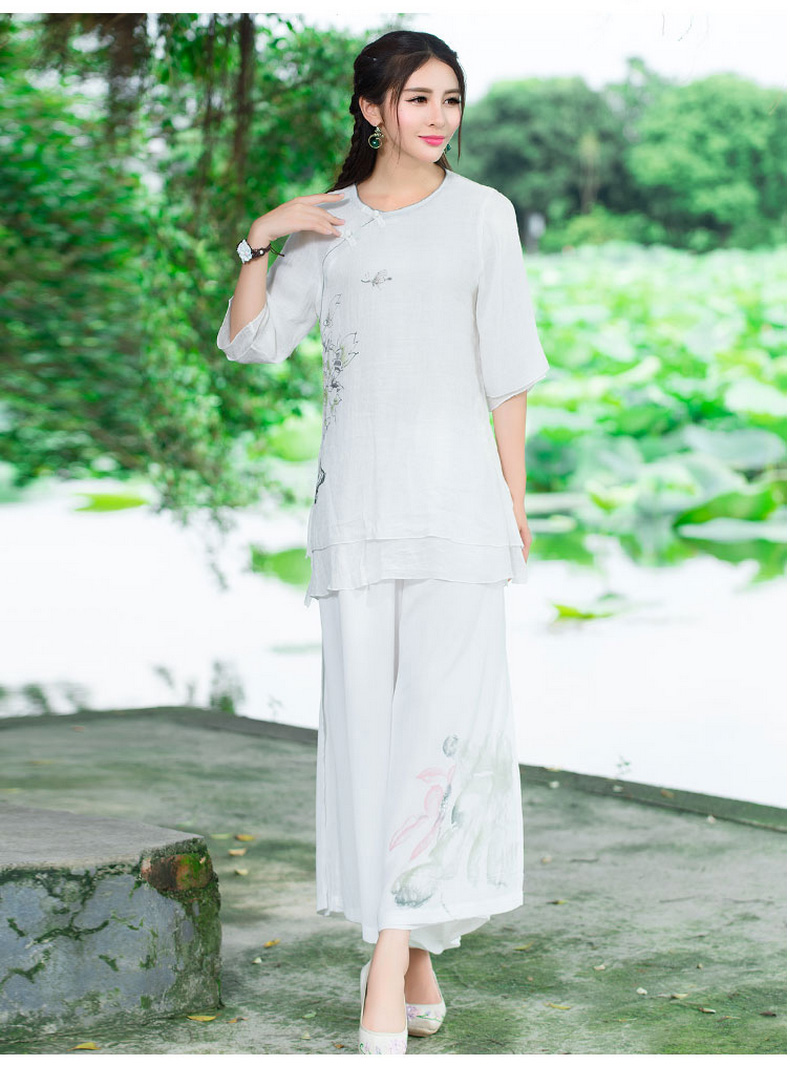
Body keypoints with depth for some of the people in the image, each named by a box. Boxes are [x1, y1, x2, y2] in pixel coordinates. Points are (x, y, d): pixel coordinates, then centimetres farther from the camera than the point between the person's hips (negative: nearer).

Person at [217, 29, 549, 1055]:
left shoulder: (483, 213, 7)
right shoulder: (328, 225, 12)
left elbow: (507, 368, 5)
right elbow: (249, 341, 7)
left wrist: (514, 499, 1)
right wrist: (259, 239, -5)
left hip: (456, 485, -2)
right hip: (357, 497, 2)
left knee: (445, 719, -12)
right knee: (369, 718, 2)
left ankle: (392, 964, -12)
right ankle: (414, 959, 13)